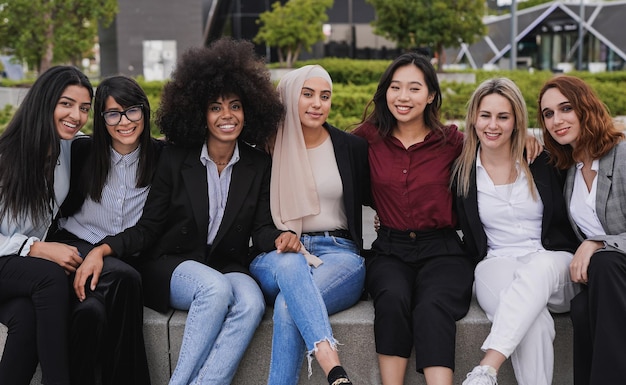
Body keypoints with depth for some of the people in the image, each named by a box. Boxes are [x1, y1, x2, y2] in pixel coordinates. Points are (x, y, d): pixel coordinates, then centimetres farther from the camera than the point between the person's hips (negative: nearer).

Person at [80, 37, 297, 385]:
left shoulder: (258, 166, 5)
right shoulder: (174, 159, 0)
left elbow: (260, 229, 2)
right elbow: (148, 227, -2)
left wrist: (279, 238, -23)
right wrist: (103, 249, -20)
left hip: (228, 268, 2)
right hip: (171, 265, -2)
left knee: (251, 302, -33)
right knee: (215, 287, -35)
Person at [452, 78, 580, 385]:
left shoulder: (542, 161, 3)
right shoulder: (462, 171, 6)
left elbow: (566, 220, 10)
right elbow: (468, 237, 15)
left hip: (553, 267, 0)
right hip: (497, 265, 0)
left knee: (538, 267, -38)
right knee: (534, 321, -34)